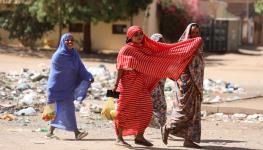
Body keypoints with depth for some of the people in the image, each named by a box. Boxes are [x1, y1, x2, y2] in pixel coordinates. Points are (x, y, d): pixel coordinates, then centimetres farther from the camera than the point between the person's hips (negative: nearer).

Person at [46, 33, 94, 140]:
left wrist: (89, 77, -22)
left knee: (60, 110, 12)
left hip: (69, 87, 7)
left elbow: (80, 68, -3)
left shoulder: (74, 54, 6)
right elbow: (55, 73, -11)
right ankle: (76, 133, -13)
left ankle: (51, 132, 21)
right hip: (60, 87, -7)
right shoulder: (58, 56, -13)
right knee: (68, 109, -11)